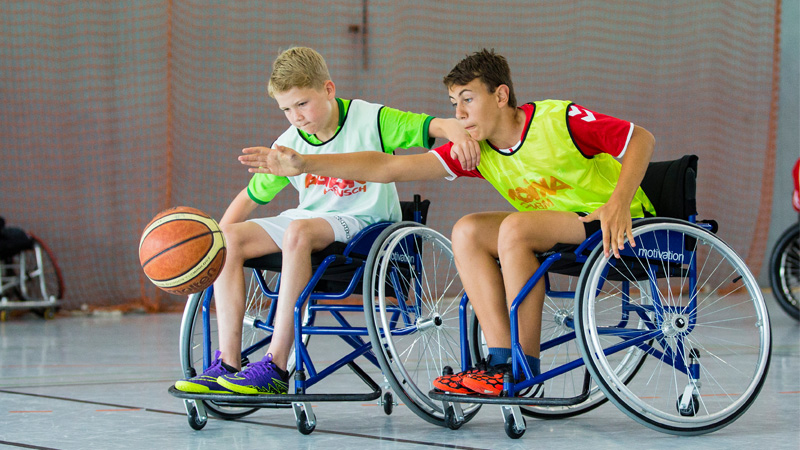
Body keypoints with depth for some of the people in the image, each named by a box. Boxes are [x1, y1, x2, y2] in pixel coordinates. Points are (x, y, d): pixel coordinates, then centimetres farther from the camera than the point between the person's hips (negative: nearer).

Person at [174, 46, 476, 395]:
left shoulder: (371, 121, -8)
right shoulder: (289, 145, 5)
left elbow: (436, 125, -14)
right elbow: (252, 195, 14)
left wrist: (458, 133, -37)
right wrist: (219, 238, 0)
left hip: (363, 222, -6)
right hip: (308, 220, 6)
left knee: (298, 231, -37)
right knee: (230, 239, -13)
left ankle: (276, 369, -38)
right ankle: (227, 366, -16)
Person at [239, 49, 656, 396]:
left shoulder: (559, 119, -17)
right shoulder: (474, 152, -1)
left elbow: (642, 139, -14)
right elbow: (387, 167, -5)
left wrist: (618, 203, -30)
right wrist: (303, 163, -12)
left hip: (614, 228, -7)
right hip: (559, 236, 7)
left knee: (516, 228, -30)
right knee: (467, 231, -10)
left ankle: (525, 367, -21)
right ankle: (501, 362, -15)